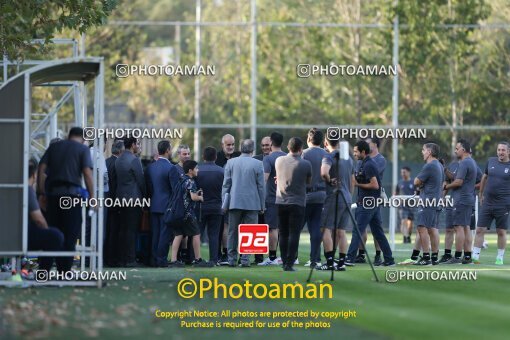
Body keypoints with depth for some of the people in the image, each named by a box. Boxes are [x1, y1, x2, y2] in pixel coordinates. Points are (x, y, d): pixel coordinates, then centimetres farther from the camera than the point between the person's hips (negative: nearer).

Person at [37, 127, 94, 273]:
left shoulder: (54, 147, 15)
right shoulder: (83, 149, 3)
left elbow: (42, 169, 8)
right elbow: (87, 173, -9)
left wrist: (42, 193, 8)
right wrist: (92, 195, -7)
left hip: (52, 192, 4)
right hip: (72, 192, -4)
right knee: (71, 233, 0)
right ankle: (66, 269, -4)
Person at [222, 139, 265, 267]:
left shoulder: (231, 163, 1)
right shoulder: (257, 164, -4)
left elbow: (226, 184, 3)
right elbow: (261, 186, 0)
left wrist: (224, 203, 10)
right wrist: (262, 206, 7)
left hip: (235, 203, 2)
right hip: (252, 204, -2)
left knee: (233, 232, 9)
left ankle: (232, 259, 8)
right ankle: (245, 259, -2)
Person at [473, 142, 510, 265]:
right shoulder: (491, 161, 7)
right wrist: (481, 194, 21)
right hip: (487, 203, 3)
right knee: (480, 230, -1)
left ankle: (500, 258, 13)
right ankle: (475, 256, 4)